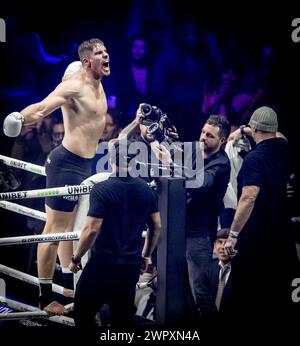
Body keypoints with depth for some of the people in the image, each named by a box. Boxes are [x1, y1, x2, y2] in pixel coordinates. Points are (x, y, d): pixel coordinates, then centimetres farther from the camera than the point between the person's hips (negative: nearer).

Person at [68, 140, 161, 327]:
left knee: (83, 315, 8)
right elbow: (157, 226, 9)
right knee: (123, 319, 13)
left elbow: (92, 229, -18)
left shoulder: (101, 189, -12)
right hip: (131, 266, 5)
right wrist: (146, 256, 22)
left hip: (103, 264, -5)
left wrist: (76, 258, -6)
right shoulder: (145, 189, 4)